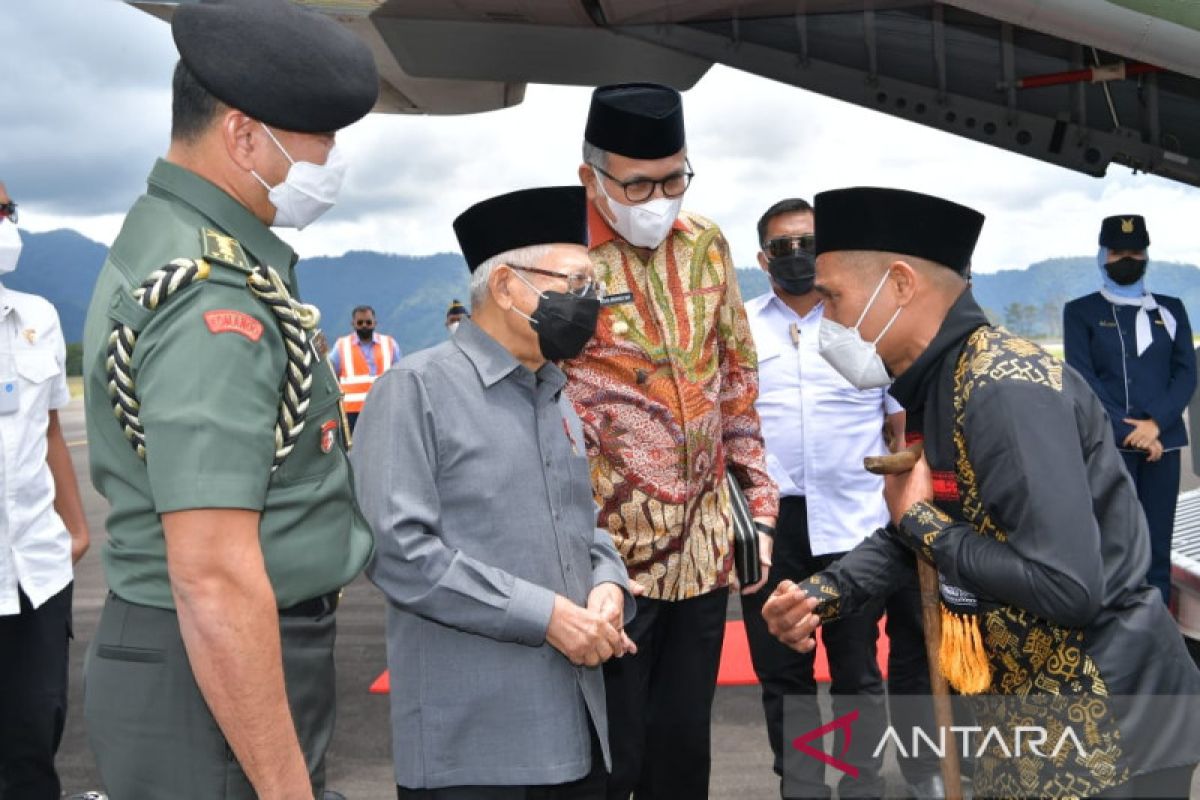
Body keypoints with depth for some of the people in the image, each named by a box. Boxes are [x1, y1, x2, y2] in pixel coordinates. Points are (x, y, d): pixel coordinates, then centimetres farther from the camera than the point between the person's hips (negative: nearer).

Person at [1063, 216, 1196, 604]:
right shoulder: (1080, 311, 4)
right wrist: (1127, 433, -12)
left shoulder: (1170, 309, 14)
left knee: (1158, 550, 5)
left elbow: (1187, 373, 6)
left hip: (1162, 440, 3)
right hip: (1108, 444, -3)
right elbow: (1083, 380, -4)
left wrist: (1154, 424, -10)